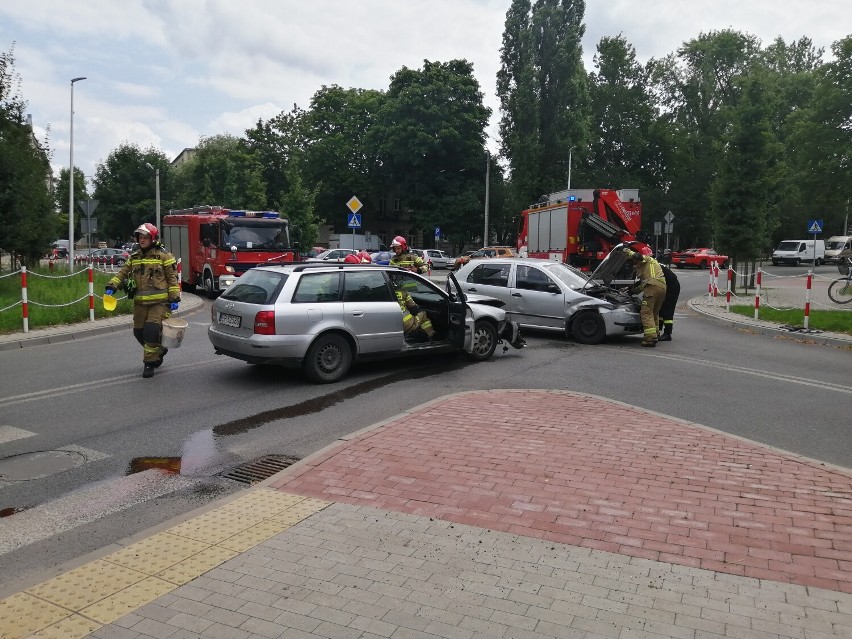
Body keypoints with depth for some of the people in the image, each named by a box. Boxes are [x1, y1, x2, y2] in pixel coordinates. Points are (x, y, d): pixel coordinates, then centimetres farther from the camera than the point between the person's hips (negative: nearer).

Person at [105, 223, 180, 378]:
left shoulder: (164, 256, -2)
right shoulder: (134, 257, 14)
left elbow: (172, 278, -3)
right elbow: (122, 273, 14)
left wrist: (175, 298, -8)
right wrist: (112, 286, -3)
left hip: (159, 302, -6)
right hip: (140, 302, 6)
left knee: (152, 330, -16)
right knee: (139, 332, 9)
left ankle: (149, 363, -4)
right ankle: (159, 350, 33)